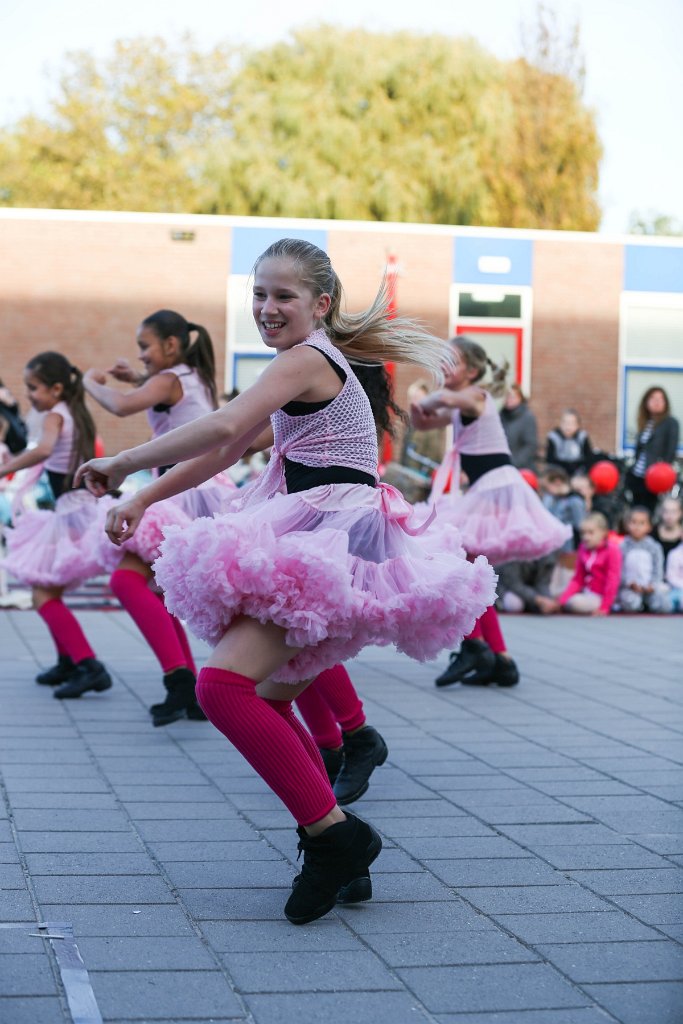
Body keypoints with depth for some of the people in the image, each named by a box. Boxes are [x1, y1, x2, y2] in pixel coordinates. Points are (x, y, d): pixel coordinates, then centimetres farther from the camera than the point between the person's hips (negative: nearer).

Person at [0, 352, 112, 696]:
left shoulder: (55, 415, -11)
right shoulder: (75, 414, 14)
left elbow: (43, 450, -33)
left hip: (73, 510, -9)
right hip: (81, 508, 9)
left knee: (43, 596, -11)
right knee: (49, 589, 21)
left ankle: (89, 666, -20)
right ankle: (67, 662, 32)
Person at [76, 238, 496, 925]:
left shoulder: (304, 359, -9)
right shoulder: (315, 362, 22)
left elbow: (222, 429, -24)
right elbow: (226, 452, 24)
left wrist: (121, 463, -14)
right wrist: (141, 500, 20)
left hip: (333, 539, -11)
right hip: (326, 543, 11)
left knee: (223, 684, -21)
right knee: (269, 699, 17)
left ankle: (333, 831, -19)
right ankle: (342, 861, 19)